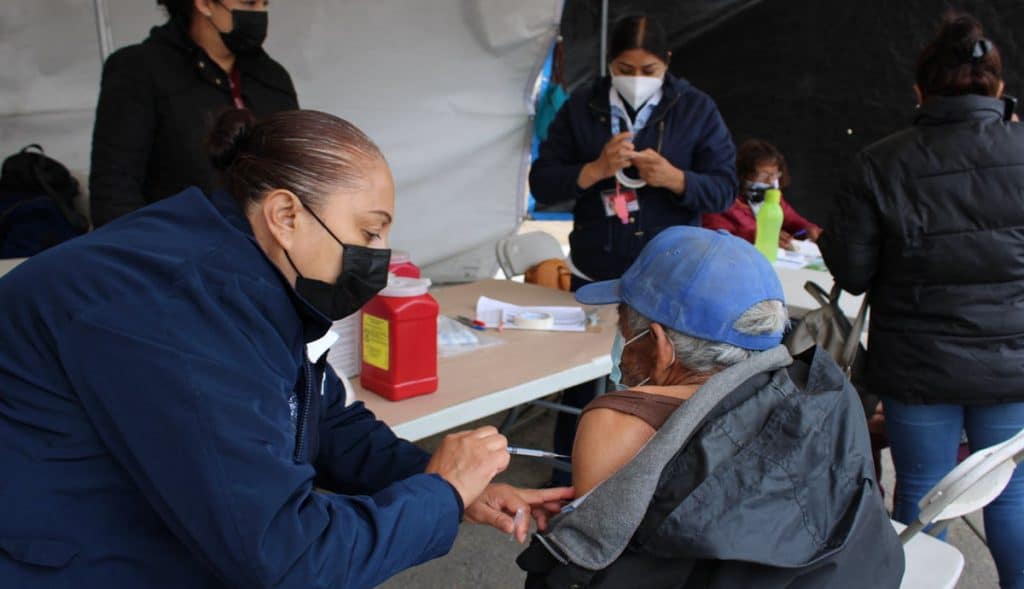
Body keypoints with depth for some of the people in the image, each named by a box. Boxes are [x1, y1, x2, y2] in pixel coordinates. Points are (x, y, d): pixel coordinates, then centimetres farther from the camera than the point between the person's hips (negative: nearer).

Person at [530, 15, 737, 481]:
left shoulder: (696, 109, 0)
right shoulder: (581, 107, 3)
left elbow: (725, 189, -3)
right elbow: (542, 182, -2)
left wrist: (674, 178, -22)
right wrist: (596, 170, -20)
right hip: (595, 276, 2)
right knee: (580, 383, 12)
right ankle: (566, 483, 31)